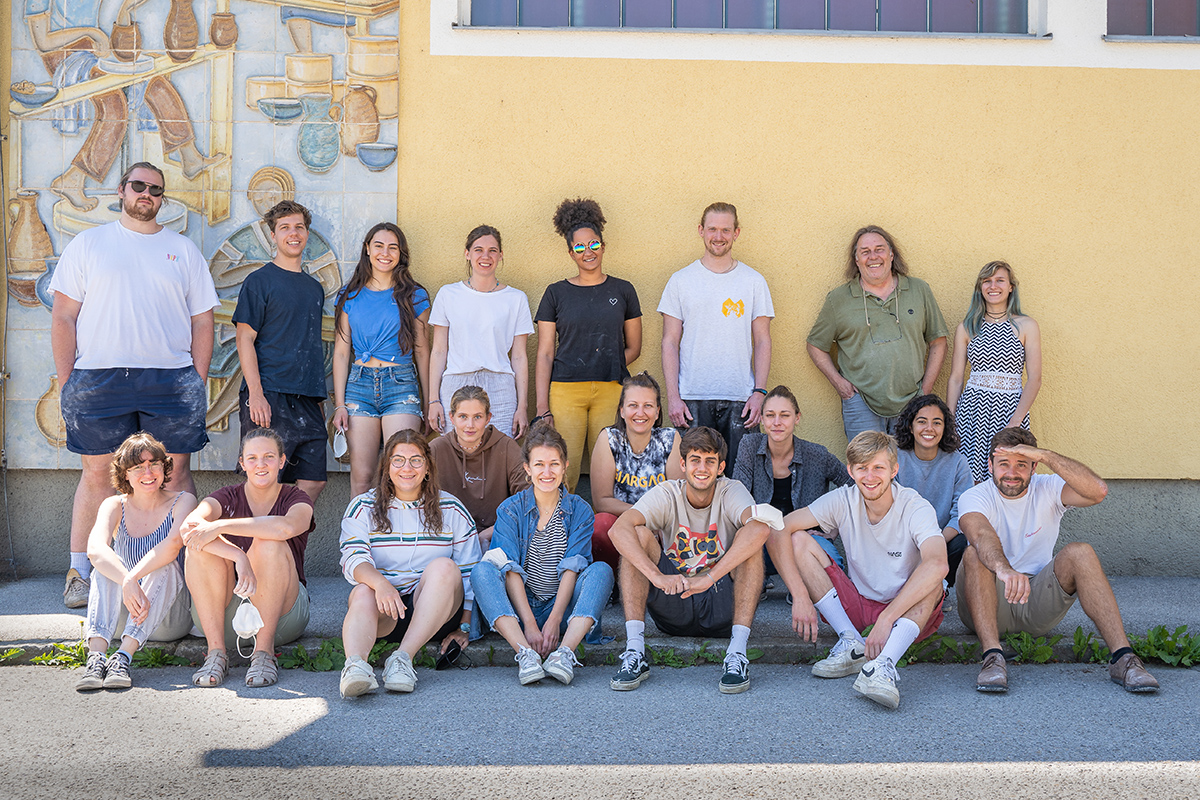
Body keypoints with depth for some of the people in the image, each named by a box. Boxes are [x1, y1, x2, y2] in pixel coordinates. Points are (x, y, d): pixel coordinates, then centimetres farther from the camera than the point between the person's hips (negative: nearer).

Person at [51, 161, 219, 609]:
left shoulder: (183, 250, 13)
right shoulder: (87, 244, 10)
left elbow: (202, 322, 11)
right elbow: (63, 317, 7)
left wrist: (198, 385, 3)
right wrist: (67, 383, 0)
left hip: (171, 379, 1)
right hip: (98, 380, -1)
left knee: (176, 475, 1)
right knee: (97, 474, 3)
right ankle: (79, 574, 11)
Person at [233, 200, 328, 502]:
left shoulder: (314, 287, 19)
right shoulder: (259, 281, 0)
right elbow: (245, 339, -6)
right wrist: (255, 393, -16)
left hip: (308, 400, 6)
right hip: (269, 397, -6)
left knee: (313, 481, 2)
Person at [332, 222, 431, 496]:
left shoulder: (414, 297, 6)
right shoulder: (351, 296, 9)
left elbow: (421, 352, 9)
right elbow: (341, 352, 10)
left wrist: (429, 402, 7)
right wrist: (339, 404, 2)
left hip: (401, 384, -1)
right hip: (359, 384, 2)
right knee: (361, 476, 0)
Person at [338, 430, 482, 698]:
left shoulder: (451, 510, 12)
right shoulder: (363, 507, 9)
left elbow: (469, 571, 9)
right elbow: (353, 558, -9)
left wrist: (463, 626, -1)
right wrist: (380, 583, -31)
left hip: (434, 612, 0)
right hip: (383, 615, 0)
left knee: (443, 566, -29)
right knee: (363, 592, -32)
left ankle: (403, 657, -38)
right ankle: (355, 664, -60)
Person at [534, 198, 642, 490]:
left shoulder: (623, 291, 11)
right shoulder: (556, 293, 8)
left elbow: (633, 348, 16)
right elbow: (545, 354, 5)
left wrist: (607, 368, 0)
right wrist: (542, 406, -3)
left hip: (611, 391, 1)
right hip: (565, 390, -1)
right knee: (562, 474, -8)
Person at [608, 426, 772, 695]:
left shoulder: (732, 492, -7)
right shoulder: (666, 494, -5)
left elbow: (759, 529, -32)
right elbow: (618, 530, -25)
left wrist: (709, 578, -39)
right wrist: (657, 576, -39)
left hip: (723, 609, -1)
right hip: (674, 608, 1)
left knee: (750, 538, -23)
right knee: (638, 534, -19)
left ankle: (737, 653, -31)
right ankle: (634, 653, -28)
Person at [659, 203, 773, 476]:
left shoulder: (754, 282, 7)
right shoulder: (680, 281, 6)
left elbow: (762, 342, 7)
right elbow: (670, 343, 4)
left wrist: (759, 392, -4)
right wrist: (672, 396, -4)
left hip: (740, 400, 0)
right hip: (692, 399, 0)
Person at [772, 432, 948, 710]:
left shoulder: (916, 508, -17)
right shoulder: (843, 501, -8)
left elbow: (937, 564, -37)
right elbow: (779, 530, -16)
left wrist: (886, 620, -44)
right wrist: (801, 598, -27)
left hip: (907, 613, -3)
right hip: (853, 608, 3)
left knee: (932, 582, -34)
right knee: (798, 540, -14)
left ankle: (883, 664, -49)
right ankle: (852, 643, -18)